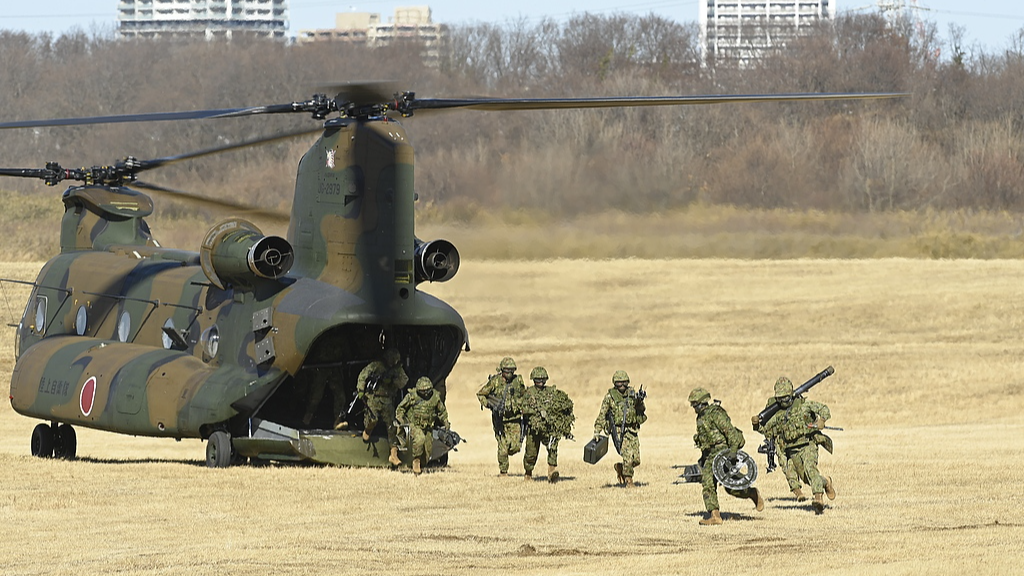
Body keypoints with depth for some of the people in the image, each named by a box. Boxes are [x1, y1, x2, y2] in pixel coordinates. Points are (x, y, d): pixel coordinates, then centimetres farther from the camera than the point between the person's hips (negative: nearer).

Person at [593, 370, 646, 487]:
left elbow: (641, 411, 11)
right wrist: (597, 432, -5)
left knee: (636, 459, 2)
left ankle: (620, 467, 30)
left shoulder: (632, 394, 8)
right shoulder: (610, 396, -2)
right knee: (628, 455, -16)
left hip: (632, 430, 4)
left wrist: (640, 403, -12)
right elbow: (602, 415, -1)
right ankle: (628, 480, -1)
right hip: (618, 431, -4)